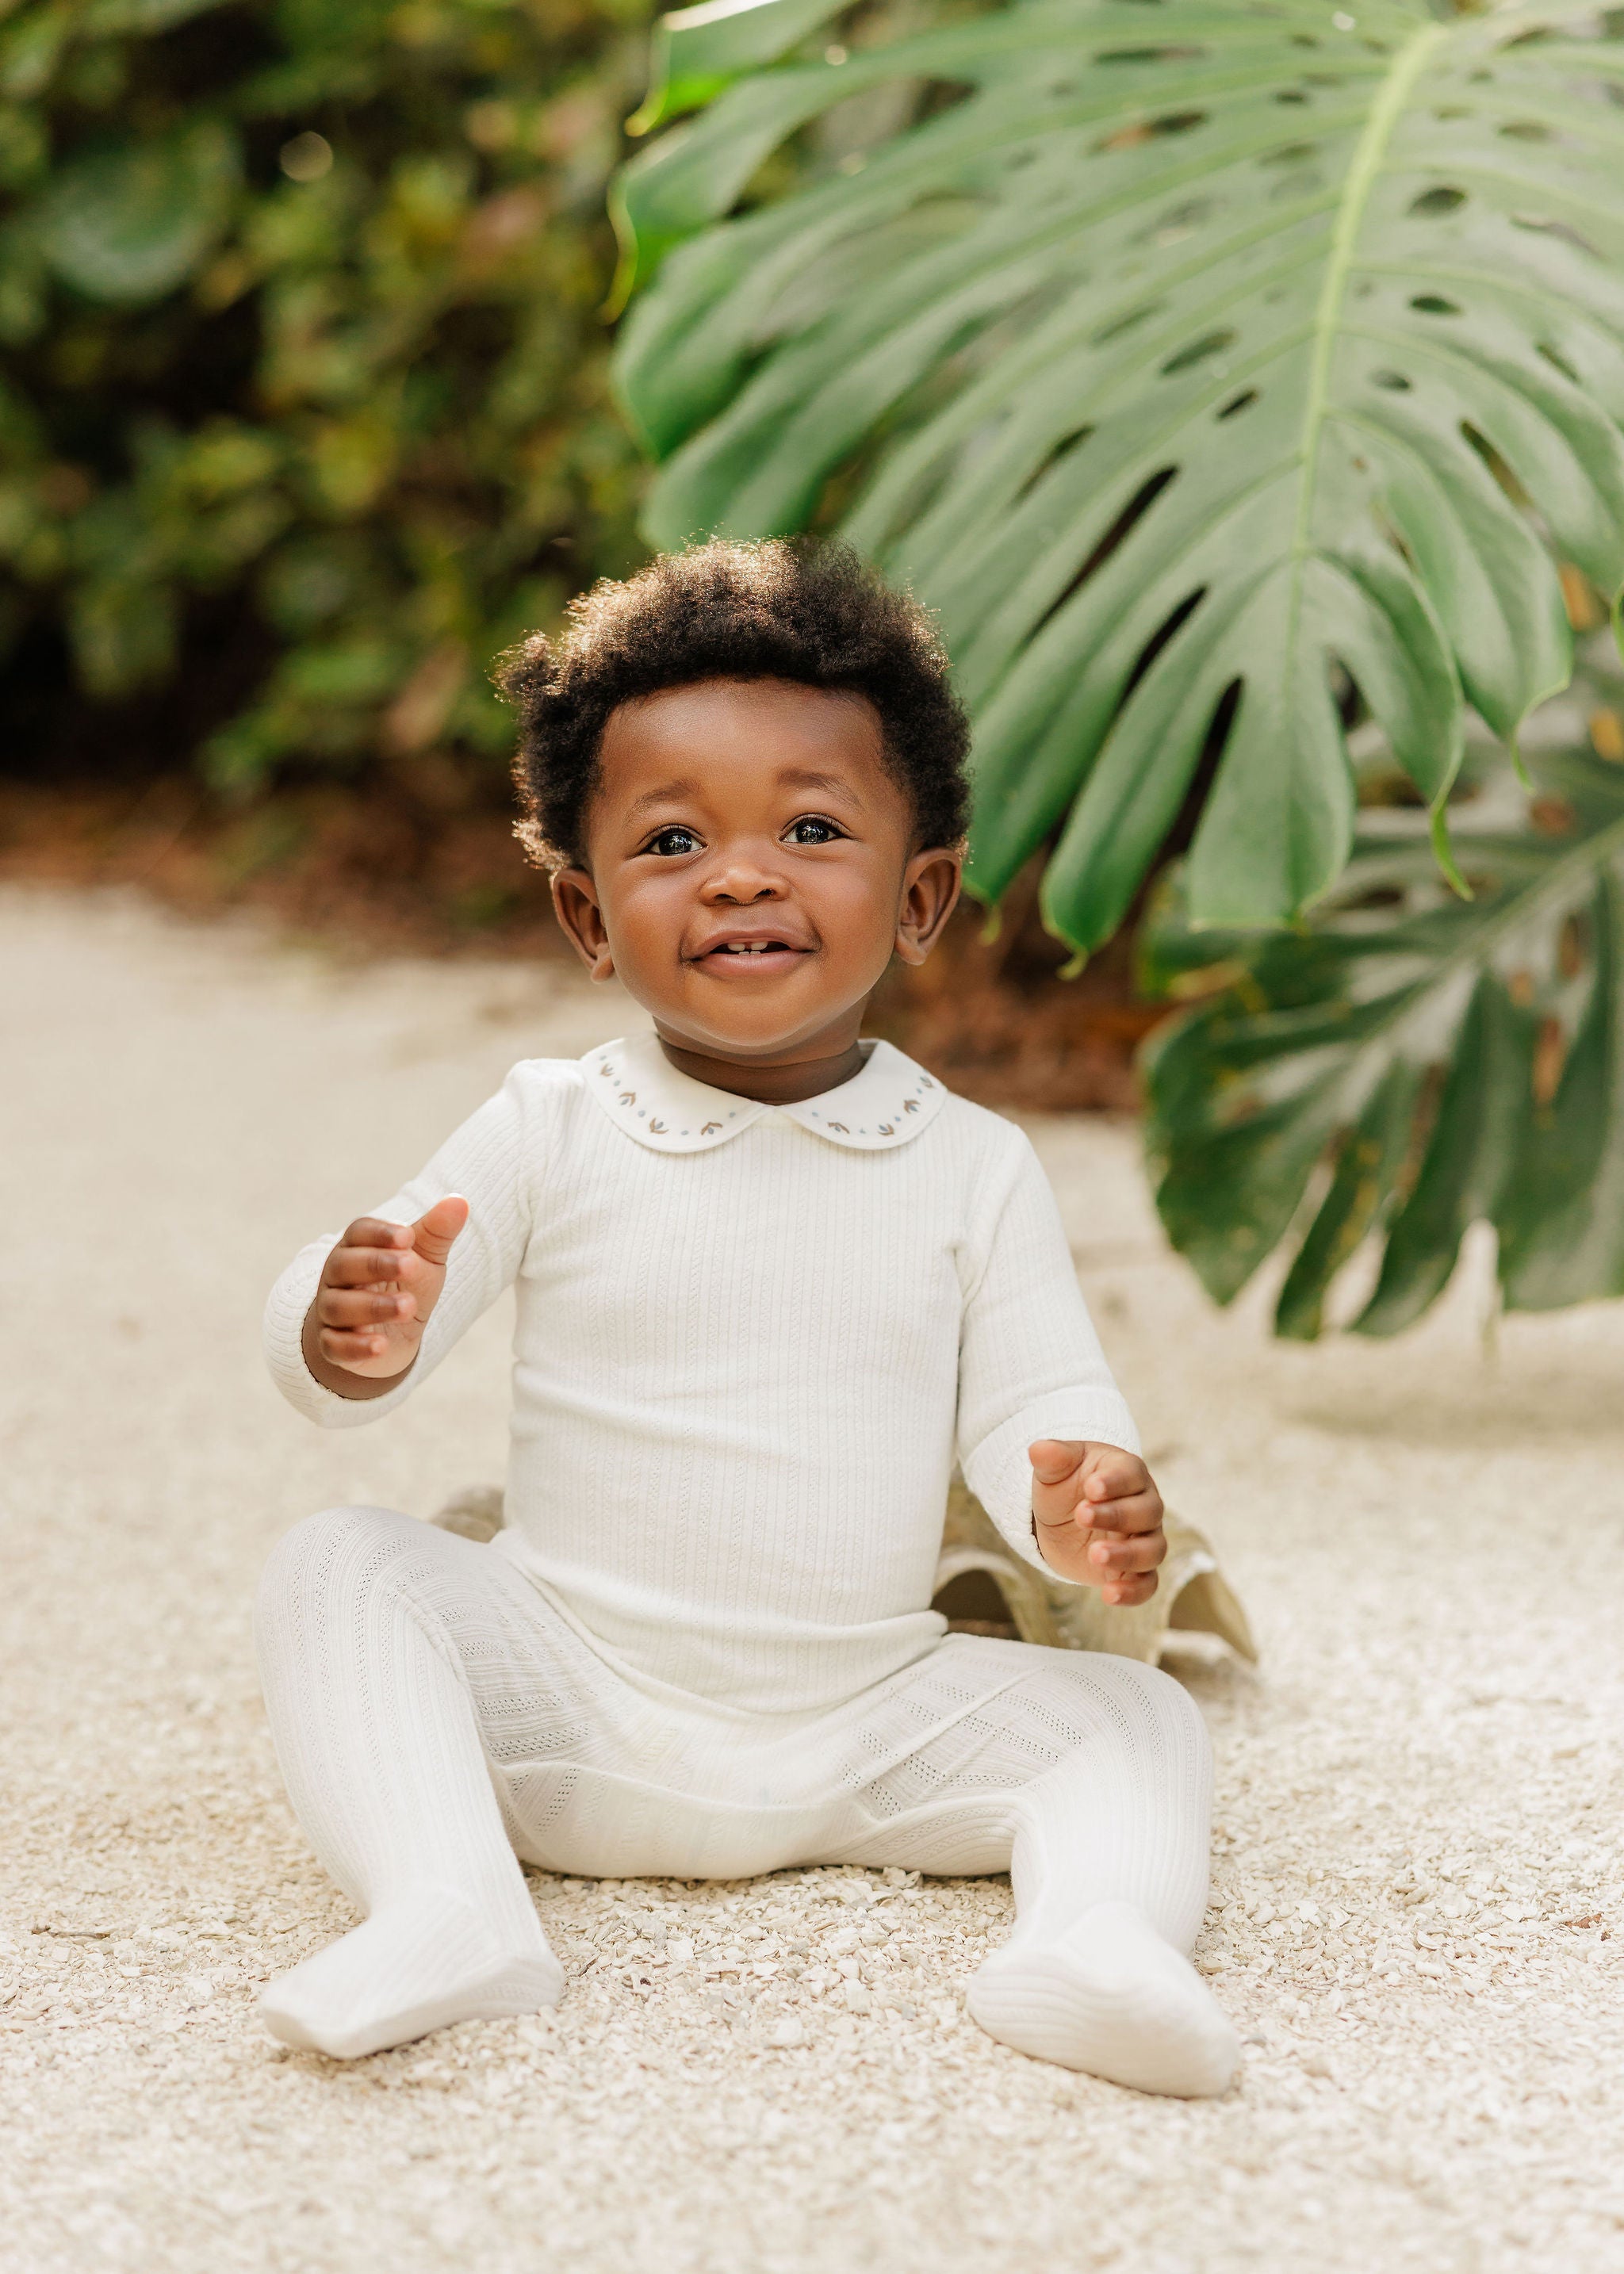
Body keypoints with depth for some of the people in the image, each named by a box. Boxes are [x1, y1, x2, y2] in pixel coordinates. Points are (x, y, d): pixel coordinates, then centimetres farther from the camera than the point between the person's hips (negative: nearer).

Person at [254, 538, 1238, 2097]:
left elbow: (1035, 1401, -1)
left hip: (866, 1730, 1)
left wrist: (1081, 1507, -26)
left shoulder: (972, 1170, 0)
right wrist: (359, 1338, -32)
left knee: (1133, 1716, -13)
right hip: (569, 1706, -1)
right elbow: (316, 1336, -6)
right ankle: (443, 1905, -37)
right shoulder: (550, 1132, -3)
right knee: (334, 1572, -21)